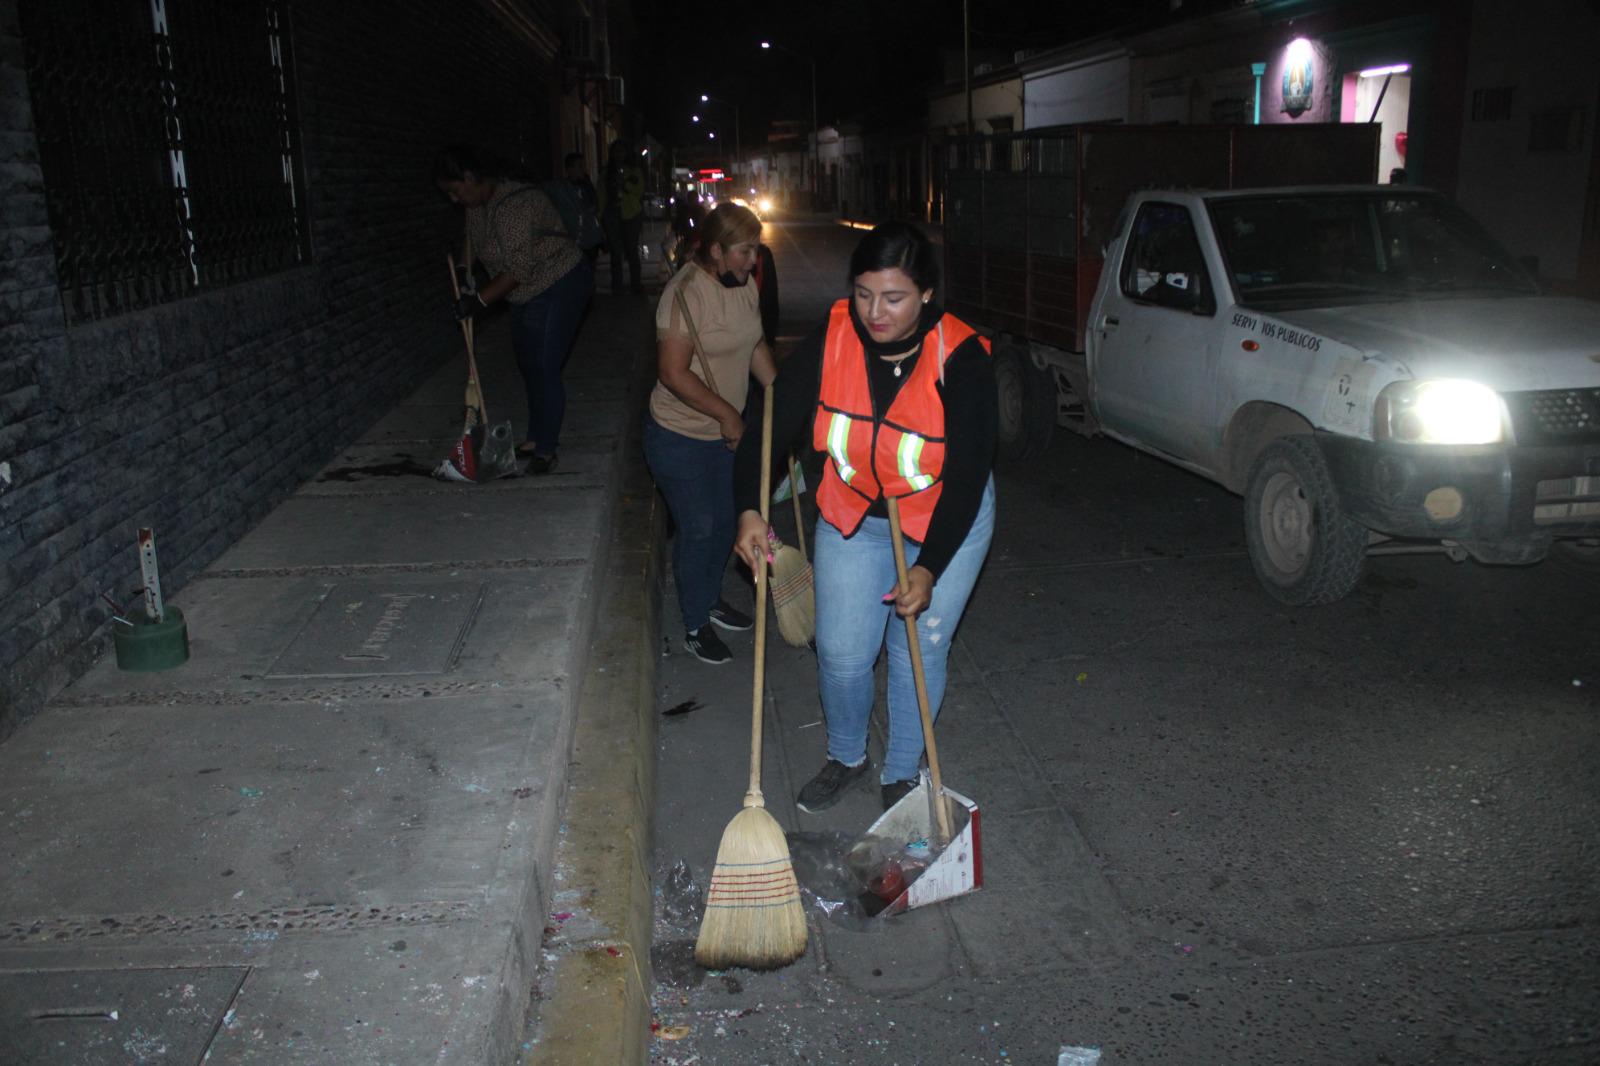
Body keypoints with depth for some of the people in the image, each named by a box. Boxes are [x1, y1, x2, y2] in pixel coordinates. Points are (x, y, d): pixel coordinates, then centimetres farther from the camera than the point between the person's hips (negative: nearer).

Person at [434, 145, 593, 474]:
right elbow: (470, 233, 24)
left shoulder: (514, 205, -30)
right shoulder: (478, 203, 1)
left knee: (545, 369, -10)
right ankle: (536, 437, 30)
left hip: (559, 288, -10)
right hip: (529, 294, 10)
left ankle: (546, 450, 0)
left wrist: (479, 300, -24)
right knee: (528, 364, 16)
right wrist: (464, 268, 10)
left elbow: (518, 268, -31)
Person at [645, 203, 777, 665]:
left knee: (723, 522, 19)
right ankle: (695, 627, 19)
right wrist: (727, 413, -22)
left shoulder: (743, 285, 0)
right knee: (698, 528, 2)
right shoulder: (686, 292, -25)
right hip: (680, 438, -8)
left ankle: (711, 599, 41)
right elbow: (674, 373, -27)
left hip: (724, 434, 8)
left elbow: (755, 348, 13)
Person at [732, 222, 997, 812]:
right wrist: (750, 510, -30)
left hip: (946, 522, -2)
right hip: (853, 517, 3)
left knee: (919, 653, 7)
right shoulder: (827, 344, -19)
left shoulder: (961, 360, -26)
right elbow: (770, 431, -14)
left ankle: (901, 774, 31)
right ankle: (845, 757, 36)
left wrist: (929, 568, -31)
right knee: (842, 653, 7)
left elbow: (967, 477, -24)